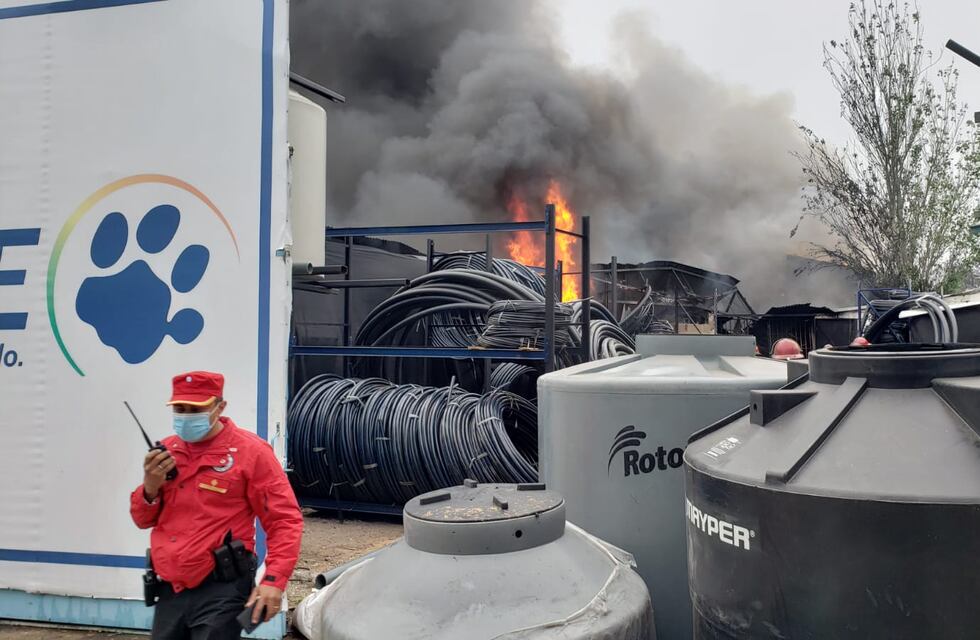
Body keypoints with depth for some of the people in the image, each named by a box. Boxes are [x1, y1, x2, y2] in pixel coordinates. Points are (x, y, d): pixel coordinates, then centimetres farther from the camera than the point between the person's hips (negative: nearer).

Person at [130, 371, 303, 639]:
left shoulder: (250, 451, -9)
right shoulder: (167, 451, 9)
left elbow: (284, 520, -11)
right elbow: (144, 520, 16)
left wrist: (274, 579, -21)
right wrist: (150, 488, -5)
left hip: (220, 591, -6)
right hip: (170, 589, 6)